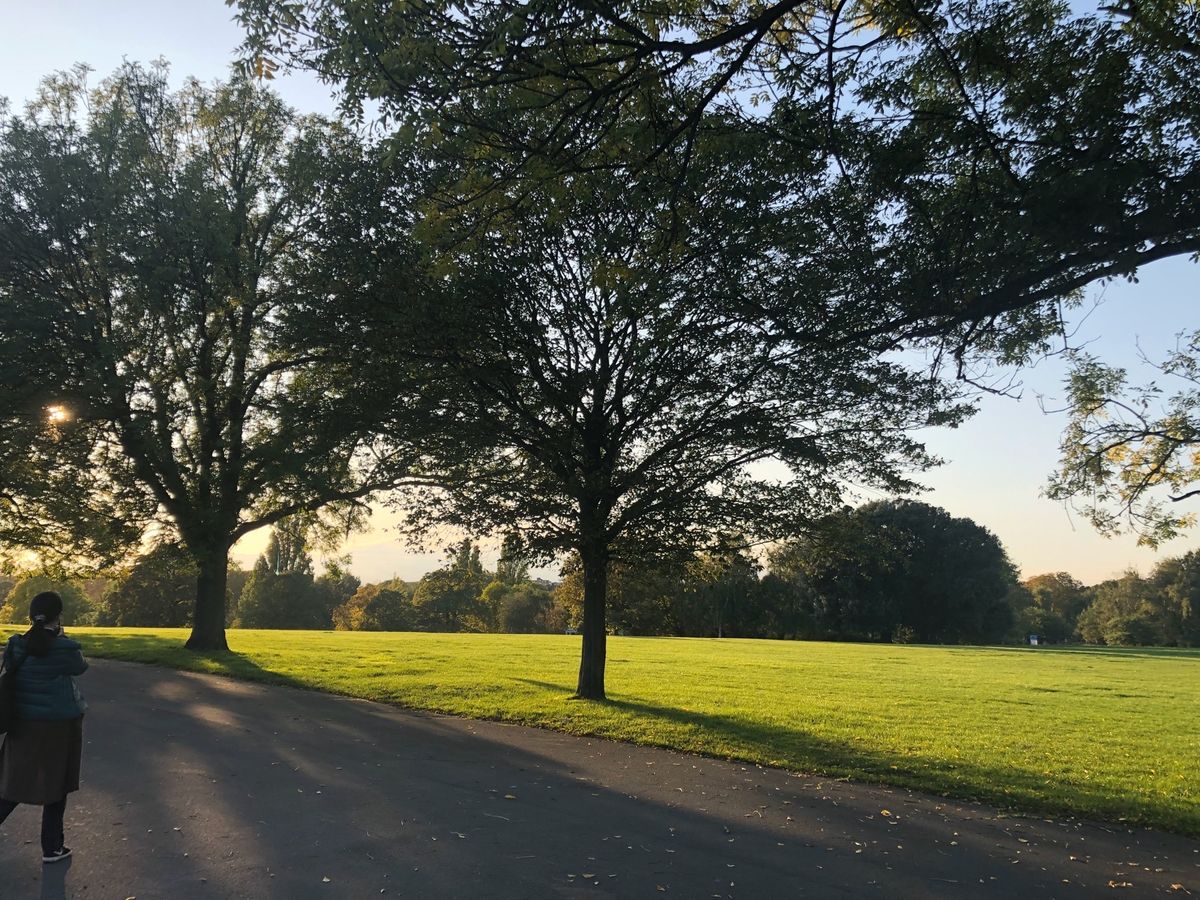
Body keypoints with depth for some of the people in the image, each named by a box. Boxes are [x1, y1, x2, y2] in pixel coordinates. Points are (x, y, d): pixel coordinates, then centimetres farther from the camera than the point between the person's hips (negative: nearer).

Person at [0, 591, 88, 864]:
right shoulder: (64, 648, -18)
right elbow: (80, 666, 1)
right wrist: (61, 637, 4)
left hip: (23, 723, 4)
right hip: (59, 725, -4)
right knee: (55, 787, 10)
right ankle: (52, 847, 20)